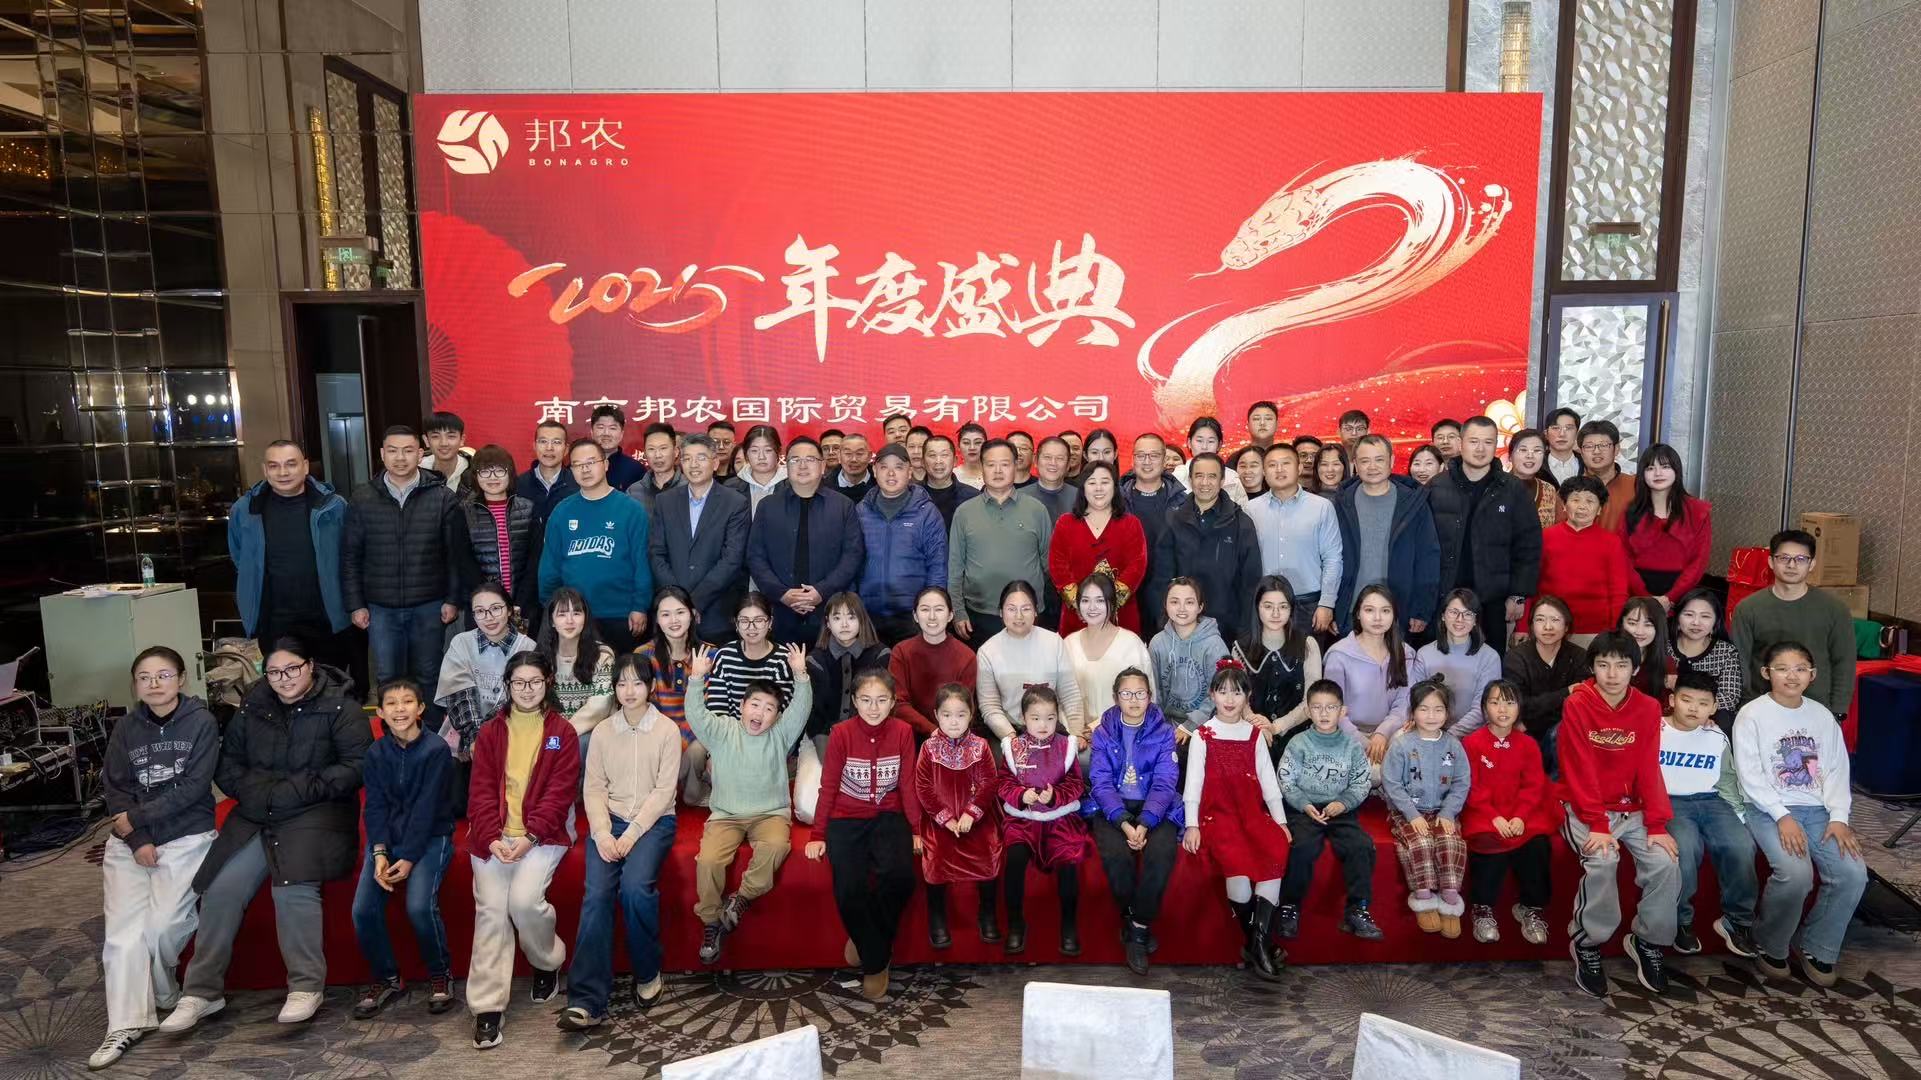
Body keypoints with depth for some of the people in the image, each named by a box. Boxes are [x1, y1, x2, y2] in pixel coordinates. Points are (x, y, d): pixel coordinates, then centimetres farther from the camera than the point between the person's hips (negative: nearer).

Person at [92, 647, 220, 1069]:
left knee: (161, 926, -14)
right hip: (129, 841, 3)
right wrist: (138, 840, -9)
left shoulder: (202, 721, -4)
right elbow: (115, 788, 3)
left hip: (187, 837, -3)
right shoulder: (126, 727, 7)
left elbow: (193, 788, -9)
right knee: (122, 932, -9)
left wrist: (137, 818, -11)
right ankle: (126, 1023, -3)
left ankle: (162, 993, 14)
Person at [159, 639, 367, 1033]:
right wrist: (257, 793, -5)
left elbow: (357, 765, -10)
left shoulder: (338, 707, -2)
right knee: (222, 888, -15)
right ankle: (201, 991, -2)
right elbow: (226, 763, 14)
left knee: (293, 886, -28)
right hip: (256, 816, 5)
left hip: (316, 813, -5)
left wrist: (299, 790, -16)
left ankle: (306, 986, -17)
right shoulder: (253, 708, 13)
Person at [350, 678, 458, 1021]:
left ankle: (440, 974, -1)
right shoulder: (376, 753, 4)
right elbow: (374, 806, 0)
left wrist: (409, 858, -18)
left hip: (429, 838, -4)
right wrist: (379, 853, -14)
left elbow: (426, 808, -13)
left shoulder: (436, 750, -10)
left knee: (419, 905, -25)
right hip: (386, 838, 4)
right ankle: (386, 978, 8)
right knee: (363, 909, -16)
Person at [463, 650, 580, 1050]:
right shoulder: (490, 732, 13)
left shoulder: (563, 732, 6)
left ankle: (549, 963, 8)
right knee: (490, 908, -15)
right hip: (492, 837, 2)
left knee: (524, 900, -23)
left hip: (541, 835, -2)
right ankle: (487, 1008, -11)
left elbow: (560, 791, -2)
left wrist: (530, 837, -15)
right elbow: (481, 790, 5)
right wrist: (492, 838, -11)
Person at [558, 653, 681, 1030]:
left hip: (654, 821, -2)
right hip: (609, 819, 2)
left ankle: (648, 973, -3)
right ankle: (587, 1001, -25)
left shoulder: (667, 731, 1)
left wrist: (632, 833, -15)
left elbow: (664, 791, -5)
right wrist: (603, 833, -12)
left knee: (635, 886, -28)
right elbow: (594, 788, 4)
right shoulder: (603, 732, 10)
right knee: (596, 893, -22)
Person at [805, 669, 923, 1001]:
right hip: (846, 818, -1)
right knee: (849, 889, -24)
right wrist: (818, 834, -1)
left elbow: (908, 784, 2)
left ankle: (866, 940, -1)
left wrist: (915, 830, 1)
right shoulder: (842, 733, -7)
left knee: (899, 874, -28)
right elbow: (829, 786, -1)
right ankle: (876, 961, -2)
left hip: (888, 816, 1)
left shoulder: (902, 732, -4)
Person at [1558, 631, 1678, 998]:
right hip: (1585, 808, -4)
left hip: (1632, 808, 4)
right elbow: (1580, 770, -14)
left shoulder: (1648, 708, 0)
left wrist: (1657, 825, -11)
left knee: (1666, 863, -19)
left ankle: (1649, 941, 5)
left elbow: (1649, 769, -2)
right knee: (1602, 860, -29)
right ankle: (1588, 945, -10)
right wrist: (1597, 825, -22)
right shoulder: (1577, 705, -11)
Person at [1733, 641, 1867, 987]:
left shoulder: (1822, 715, 10)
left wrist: (1839, 817, -6)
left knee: (1853, 874, -17)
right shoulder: (1752, 715, -4)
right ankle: (1769, 946, -1)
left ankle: (1816, 948, 6)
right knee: (1796, 874, -28)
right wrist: (1782, 816, -18)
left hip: (1818, 809, 5)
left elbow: (1836, 770, 7)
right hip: (1769, 809, -5)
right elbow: (1750, 776, -9)